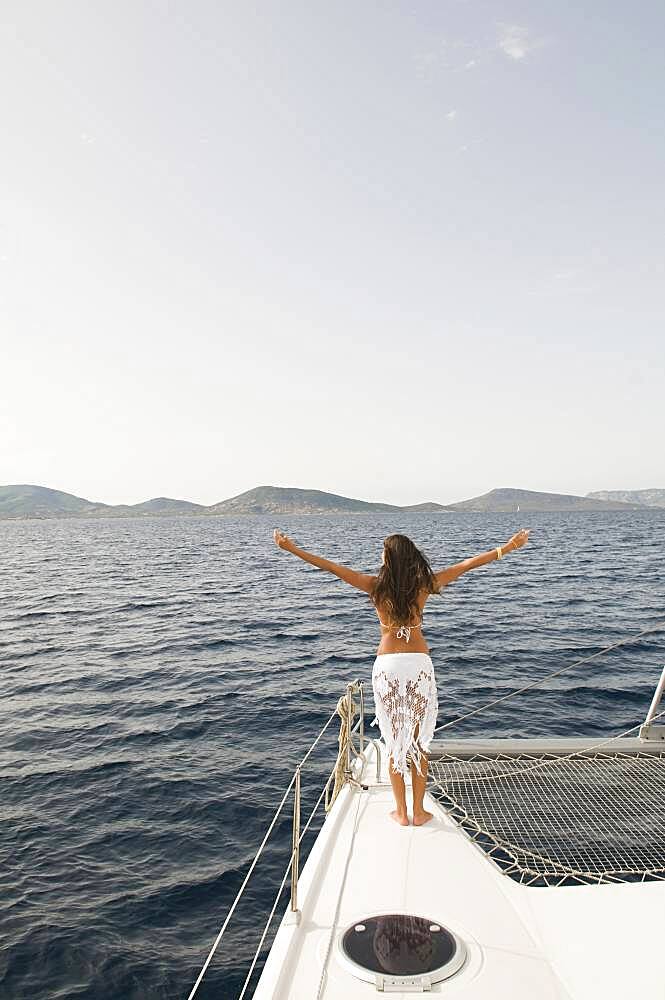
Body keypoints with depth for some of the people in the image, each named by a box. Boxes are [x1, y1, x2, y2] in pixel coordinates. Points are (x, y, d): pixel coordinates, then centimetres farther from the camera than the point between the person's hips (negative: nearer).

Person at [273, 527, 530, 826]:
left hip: (387, 666, -1)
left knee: (394, 743, 12)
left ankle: (401, 812, 20)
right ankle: (419, 812, 21)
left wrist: (291, 548, 2)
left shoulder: (377, 586, -7)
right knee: (419, 742, 13)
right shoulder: (424, 584, -4)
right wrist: (507, 547, 9)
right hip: (419, 665, 1)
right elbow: (467, 564, 1)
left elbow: (330, 566, -4)